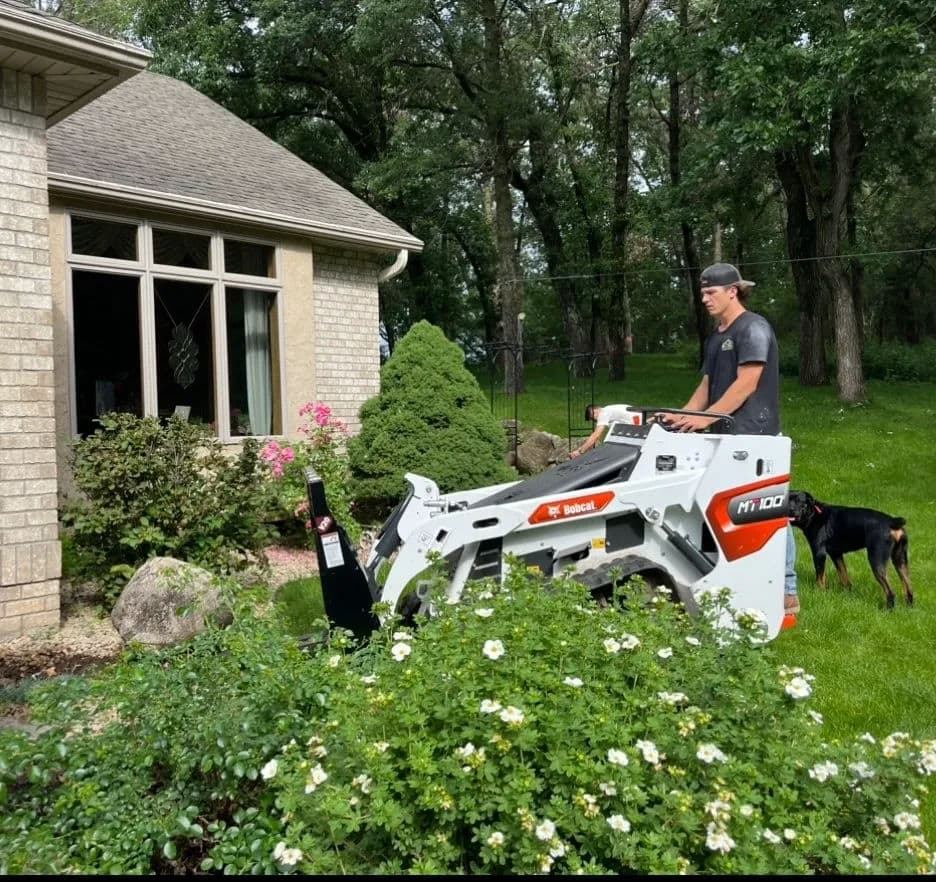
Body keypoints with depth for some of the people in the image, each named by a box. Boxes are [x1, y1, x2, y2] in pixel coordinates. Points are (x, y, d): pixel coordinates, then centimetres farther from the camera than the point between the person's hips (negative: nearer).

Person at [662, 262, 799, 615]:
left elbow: (746, 384, -17)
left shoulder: (753, 328, -9)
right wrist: (681, 416, 4)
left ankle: (786, 590, 3)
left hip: (755, 436, -9)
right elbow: (707, 385, 19)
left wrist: (705, 418, -20)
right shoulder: (715, 336, 19)